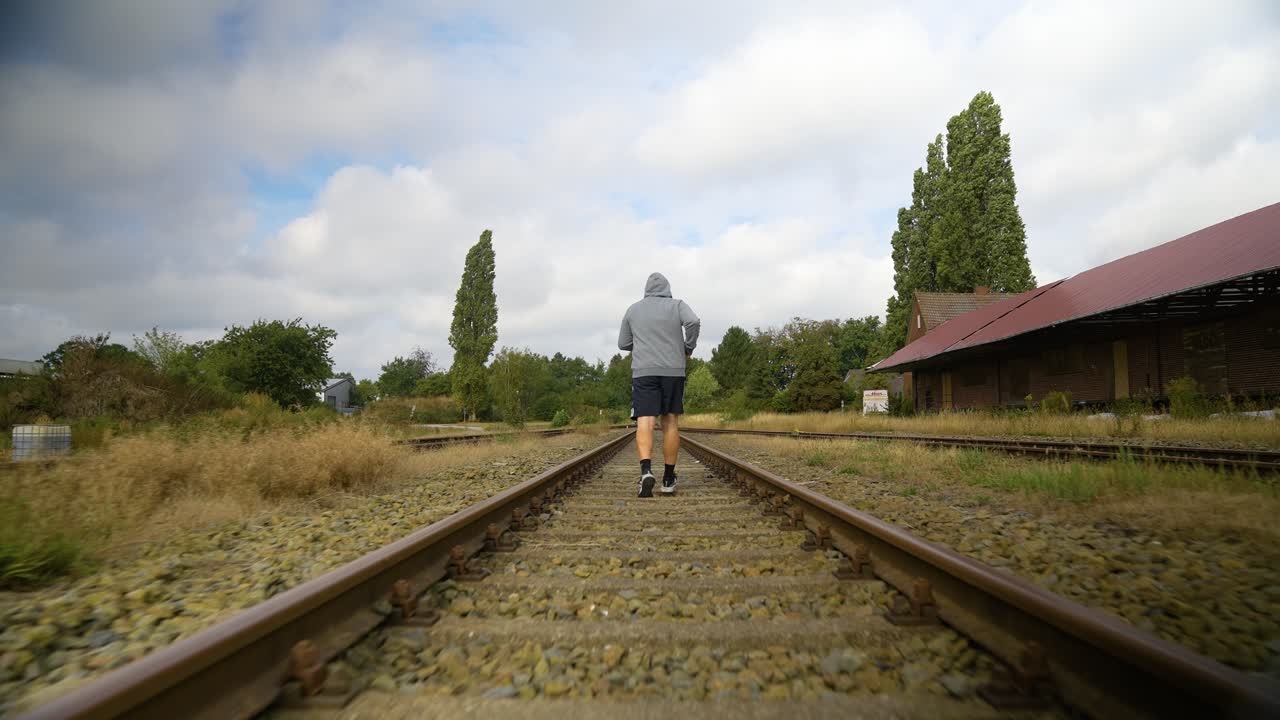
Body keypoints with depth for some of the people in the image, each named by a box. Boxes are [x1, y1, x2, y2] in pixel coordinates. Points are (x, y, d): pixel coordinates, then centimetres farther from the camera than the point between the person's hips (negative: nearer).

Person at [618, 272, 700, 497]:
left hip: (643, 371, 0)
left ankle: (646, 469, -31)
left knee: (645, 422, -8)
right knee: (670, 422, 8)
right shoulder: (677, 305, 8)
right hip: (673, 371, 0)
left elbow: (623, 343, 16)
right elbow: (693, 322, -12)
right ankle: (668, 479, 12)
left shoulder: (633, 309, 15)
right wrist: (689, 346, 3)